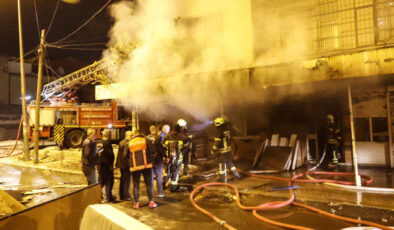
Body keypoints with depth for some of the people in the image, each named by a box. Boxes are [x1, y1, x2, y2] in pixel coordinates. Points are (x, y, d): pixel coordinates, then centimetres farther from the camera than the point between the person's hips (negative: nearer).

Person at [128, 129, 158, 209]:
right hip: (146, 165, -1)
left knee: (136, 185, 11)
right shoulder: (146, 140, -2)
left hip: (134, 166, 2)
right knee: (149, 184, 6)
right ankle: (151, 202, 5)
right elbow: (153, 151, -8)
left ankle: (136, 202, 13)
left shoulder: (129, 143, 5)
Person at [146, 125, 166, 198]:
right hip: (157, 159, -4)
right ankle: (160, 193, 8)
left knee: (150, 177, 12)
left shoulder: (147, 138, 1)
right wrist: (165, 156, -5)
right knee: (159, 177, 5)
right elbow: (161, 149, -16)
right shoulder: (158, 138, -11)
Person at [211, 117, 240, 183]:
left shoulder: (220, 132, -20)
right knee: (230, 163, 21)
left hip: (223, 151, -7)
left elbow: (217, 142, -18)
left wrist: (213, 150, -7)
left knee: (222, 165, 5)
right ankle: (236, 175, 30)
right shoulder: (228, 130, 1)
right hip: (229, 150, 7)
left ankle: (223, 179, 13)